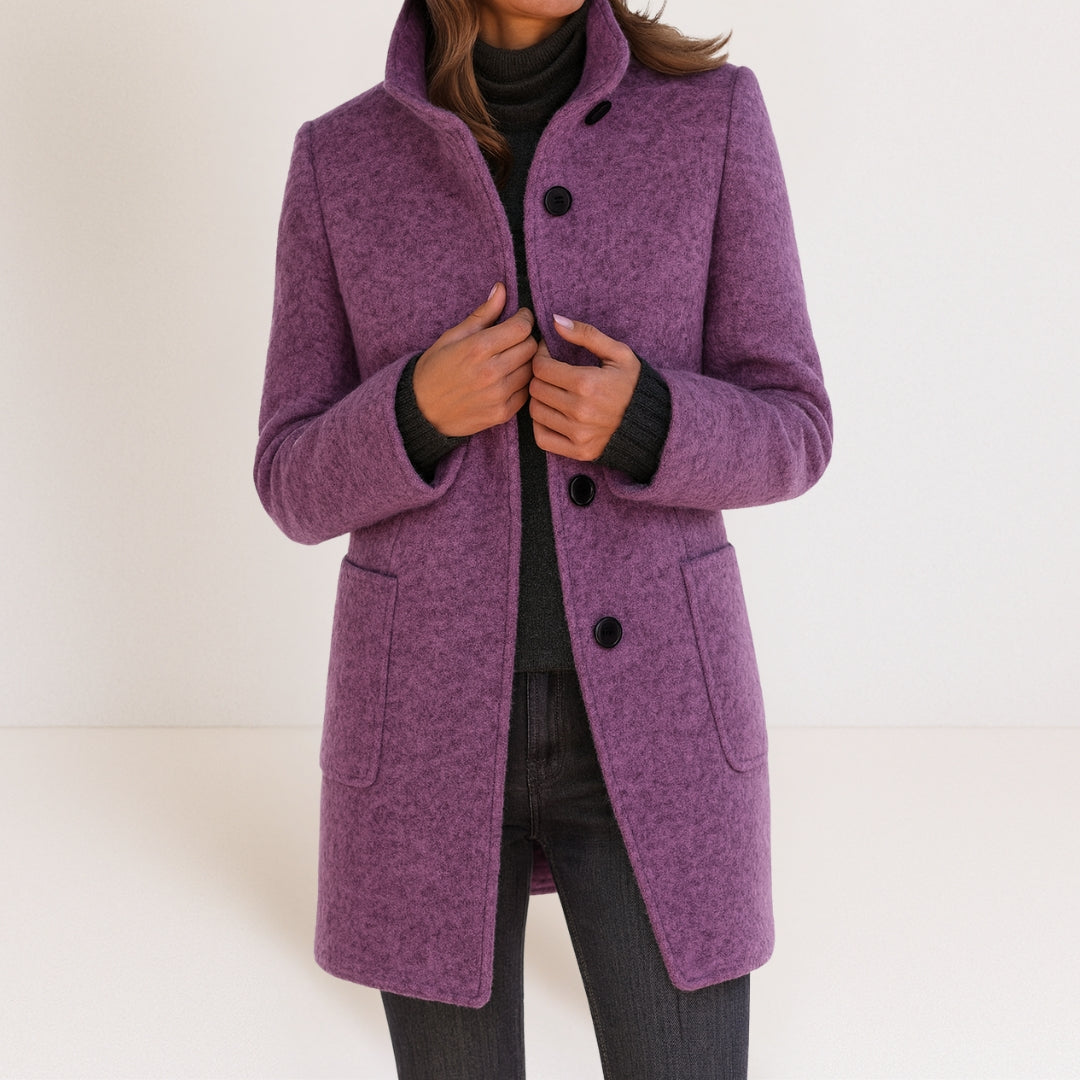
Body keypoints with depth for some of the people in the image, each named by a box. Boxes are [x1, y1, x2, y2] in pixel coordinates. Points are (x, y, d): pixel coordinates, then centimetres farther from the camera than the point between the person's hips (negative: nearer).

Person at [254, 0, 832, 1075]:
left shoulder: (711, 114, -2)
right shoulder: (339, 161, 0)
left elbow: (782, 438, -1)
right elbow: (305, 487, 2)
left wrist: (640, 422, -23)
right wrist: (421, 408, -20)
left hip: (647, 718, 0)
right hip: (434, 722, 1)